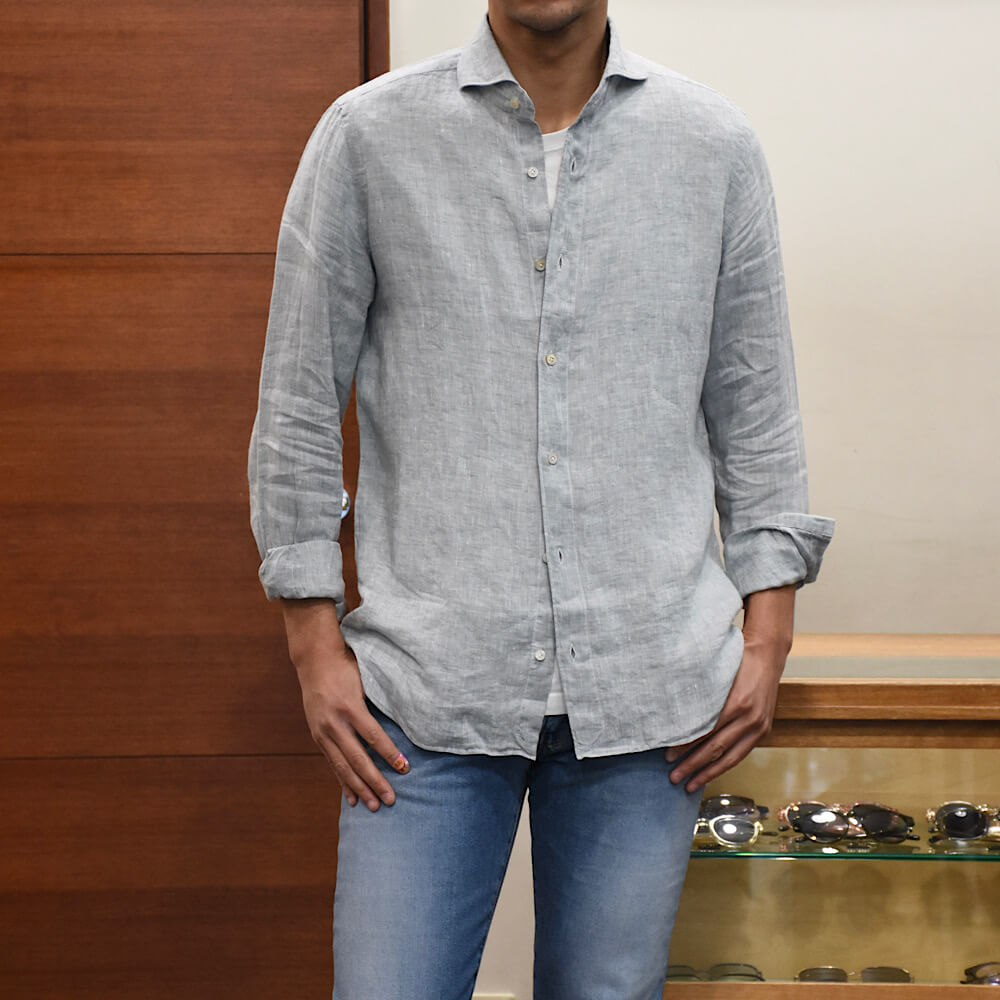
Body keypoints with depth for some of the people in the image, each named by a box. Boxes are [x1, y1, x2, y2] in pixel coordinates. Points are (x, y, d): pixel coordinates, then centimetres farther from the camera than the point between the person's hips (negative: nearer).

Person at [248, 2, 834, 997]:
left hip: (646, 686, 2)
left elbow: (754, 405, 11)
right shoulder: (367, 136, 2)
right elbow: (299, 402, 5)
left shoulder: (715, 143, 7)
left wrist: (767, 635, 4)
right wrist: (315, 644, 0)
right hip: (429, 686, -1)